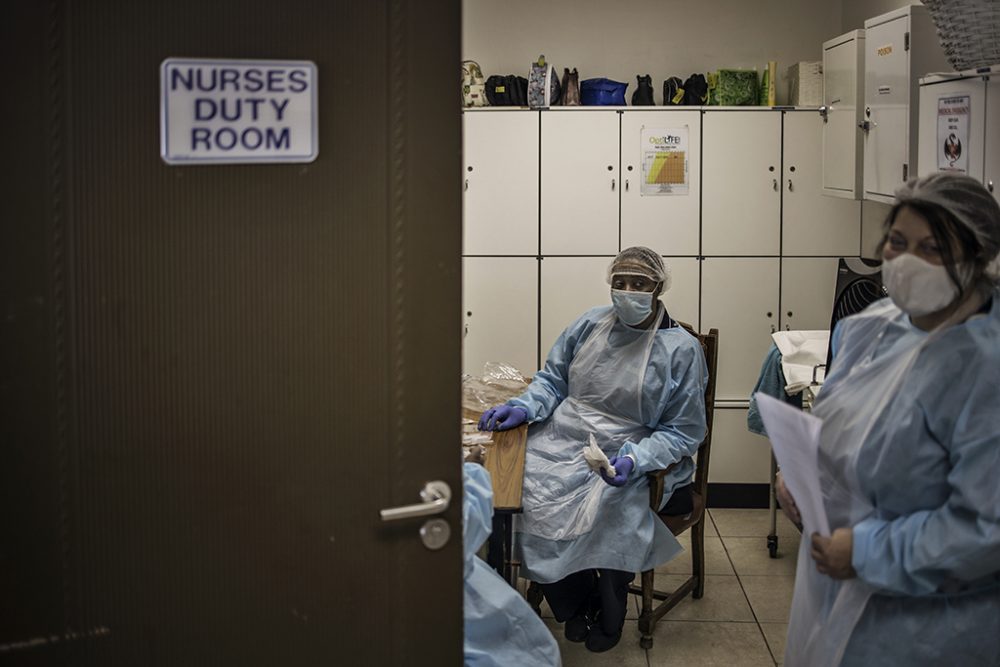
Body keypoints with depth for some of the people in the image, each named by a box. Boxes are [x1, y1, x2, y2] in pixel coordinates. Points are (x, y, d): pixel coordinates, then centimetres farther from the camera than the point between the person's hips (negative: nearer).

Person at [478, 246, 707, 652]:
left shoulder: (681, 349, -3)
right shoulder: (591, 324, 8)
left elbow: (683, 432, -3)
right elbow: (552, 379, 16)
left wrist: (635, 459, -20)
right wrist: (524, 407, -5)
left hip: (624, 460, -3)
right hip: (561, 443, 4)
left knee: (604, 507, -33)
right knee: (518, 489, -23)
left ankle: (606, 615, -1)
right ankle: (575, 603, 0)